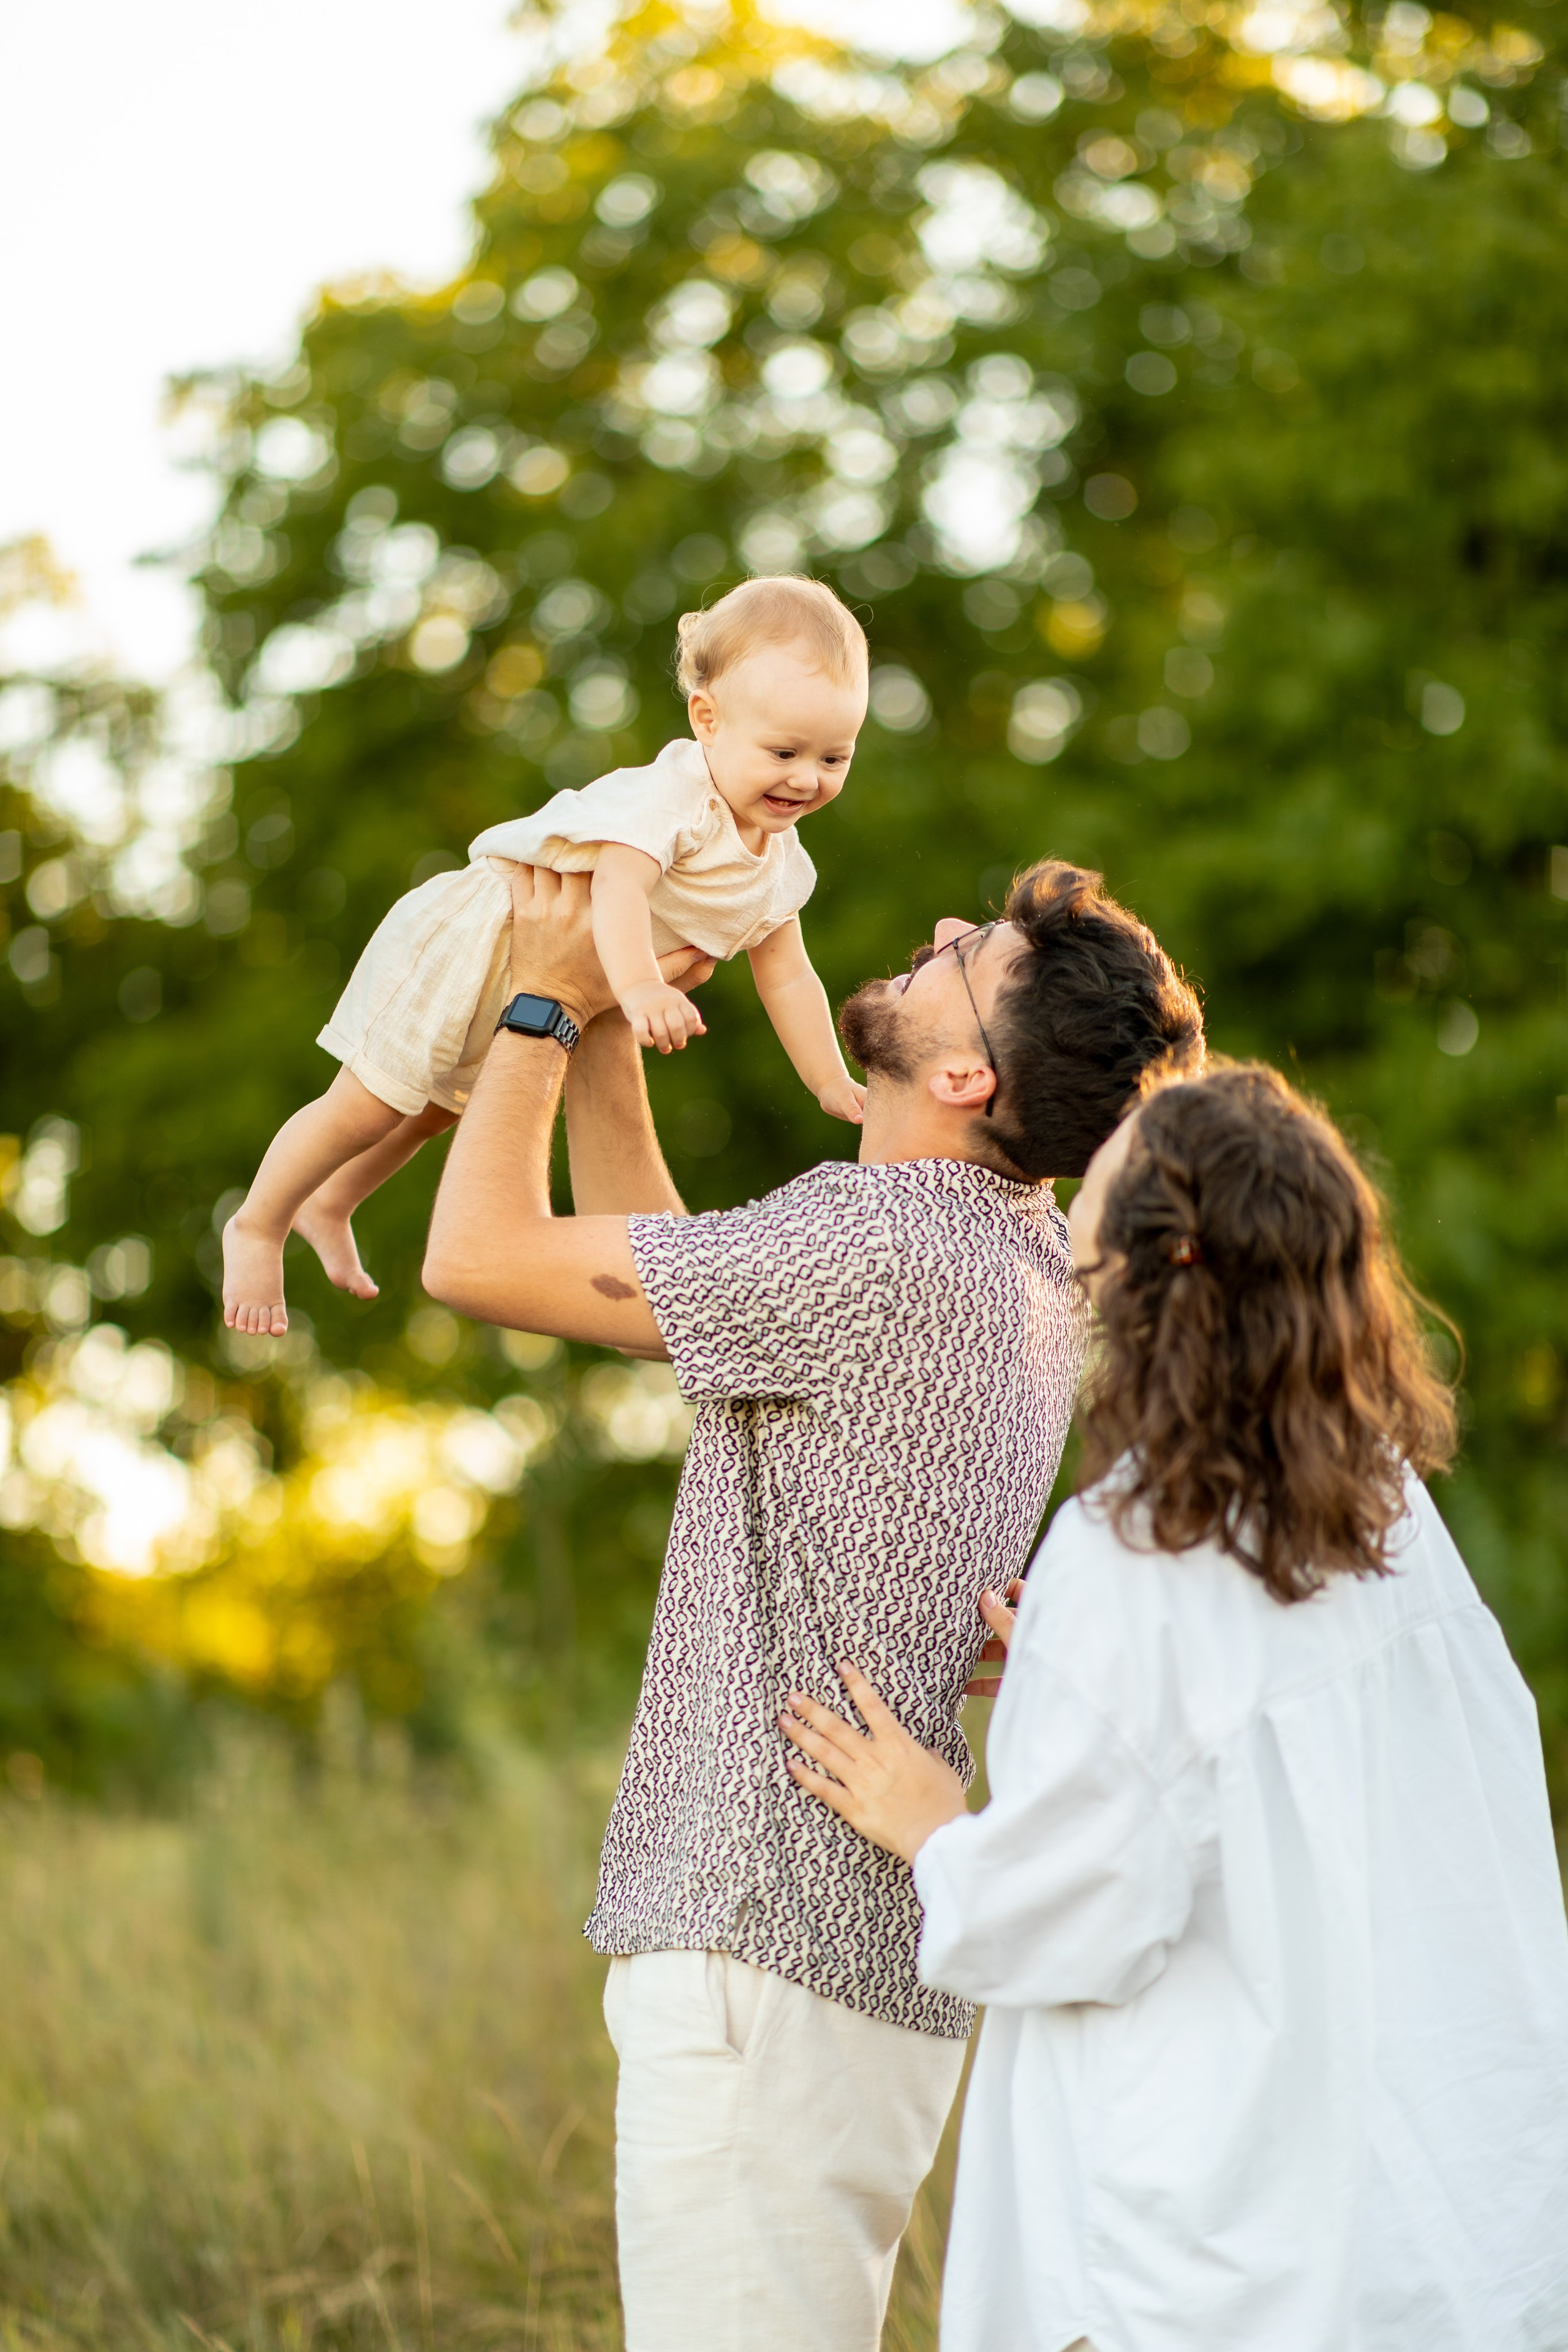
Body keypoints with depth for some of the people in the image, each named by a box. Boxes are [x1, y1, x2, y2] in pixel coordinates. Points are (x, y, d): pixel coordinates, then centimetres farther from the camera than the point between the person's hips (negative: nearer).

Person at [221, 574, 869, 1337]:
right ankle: (257, 1227, 22)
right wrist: (639, 987, -66)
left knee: (441, 1107, 28)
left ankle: (328, 1205, 51)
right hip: (468, 945, -9)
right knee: (368, 1106, -1)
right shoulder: (669, 797, -32)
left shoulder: (781, 865, -4)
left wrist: (832, 1085, -1)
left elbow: (788, 978, 5)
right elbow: (617, 888, -48)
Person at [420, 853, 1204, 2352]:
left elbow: (478, 1257, -12)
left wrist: (544, 1000, 2)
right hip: (883, 1954, 10)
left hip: (771, 1955, -10)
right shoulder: (1014, 1266, 12)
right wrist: (602, 1018, 18)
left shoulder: (878, 1255, -19)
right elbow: (652, 1259, 23)